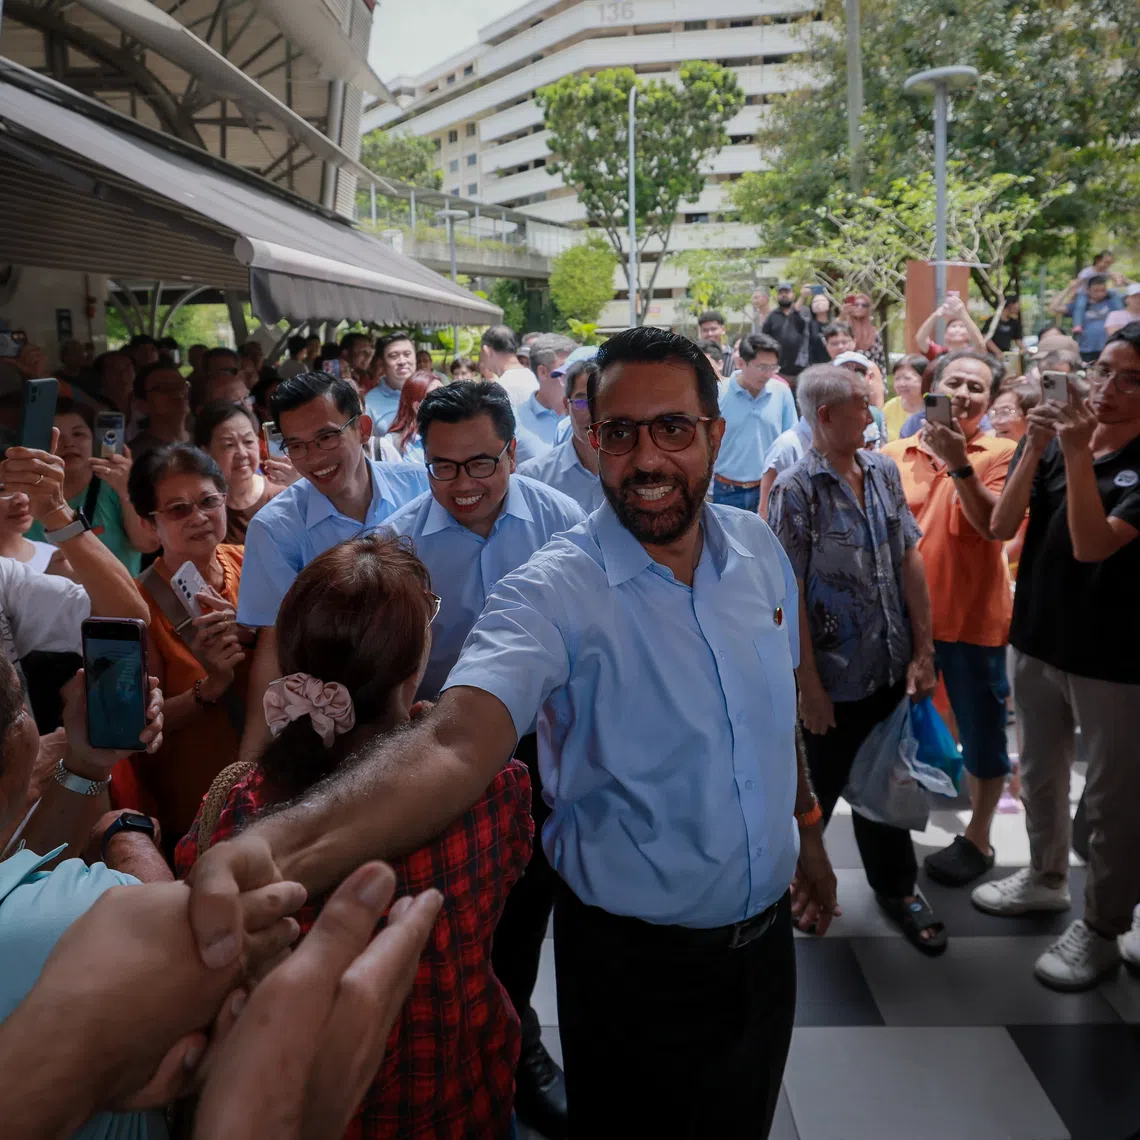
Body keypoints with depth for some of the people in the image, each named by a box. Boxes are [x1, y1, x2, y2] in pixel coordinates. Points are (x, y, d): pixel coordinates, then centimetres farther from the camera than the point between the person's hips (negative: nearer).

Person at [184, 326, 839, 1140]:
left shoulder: (759, 548, -5)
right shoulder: (555, 592, -25)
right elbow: (456, 740, -42)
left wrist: (809, 830, 18)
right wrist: (278, 851, -59)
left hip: (765, 937, 6)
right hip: (634, 964, -5)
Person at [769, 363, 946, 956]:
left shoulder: (883, 471, 2)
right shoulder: (795, 489, -15)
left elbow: (910, 561, 5)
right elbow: (788, 592, -15)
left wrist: (923, 651, 2)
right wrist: (809, 684, -14)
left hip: (892, 668, 5)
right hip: (834, 677, -5)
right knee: (816, 791, 12)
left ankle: (896, 884, 40)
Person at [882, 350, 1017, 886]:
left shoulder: (1001, 454, -6)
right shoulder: (895, 454, 2)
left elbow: (994, 526, -22)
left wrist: (958, 462, -29)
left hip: (974, 617, -3)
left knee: (982, 732, 10)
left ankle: (977, 838, 27)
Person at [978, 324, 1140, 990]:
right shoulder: (1052, 446, 1)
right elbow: (1001, 526, -9)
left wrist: (1077, 453, -28)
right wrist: (1036, 446, -19)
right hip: (1037, 640, 5)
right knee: (1040, 775, 21)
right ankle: (1047, 877, 43)